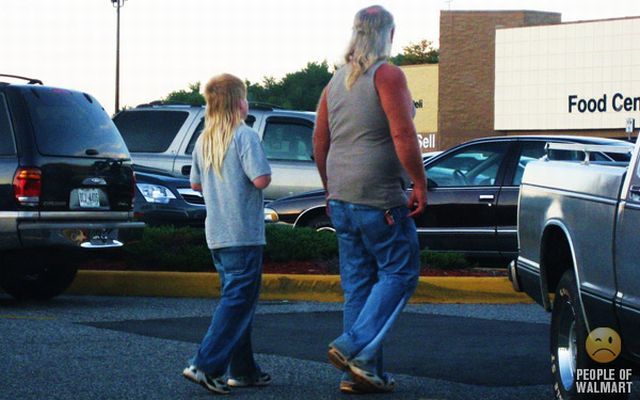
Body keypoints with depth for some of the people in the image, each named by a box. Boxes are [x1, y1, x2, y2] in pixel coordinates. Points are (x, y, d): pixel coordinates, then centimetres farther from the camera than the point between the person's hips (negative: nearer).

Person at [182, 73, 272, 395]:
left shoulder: (203, 141, 11)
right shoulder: (245, 136, -13)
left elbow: (196, 184, 18)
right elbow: (261, 179, -20)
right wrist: (263, 174, 0)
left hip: (216, 234, 8)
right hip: (244, 234, -8)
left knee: (236, 299, 16)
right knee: (238, 301, -7)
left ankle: (243, 370, 18)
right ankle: (205, 365, -15)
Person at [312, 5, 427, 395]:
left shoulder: (337, 81, 13)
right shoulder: (387, 75, -10)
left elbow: (320, 143, 17)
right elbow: (403, 136, -19)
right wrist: (420, 185, -11)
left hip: (342, 200, 8)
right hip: (379, 198, -8)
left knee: (358, 282, 10)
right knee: (399, 273, 1)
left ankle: (364, 371, 10)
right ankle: (355, 347, -13)